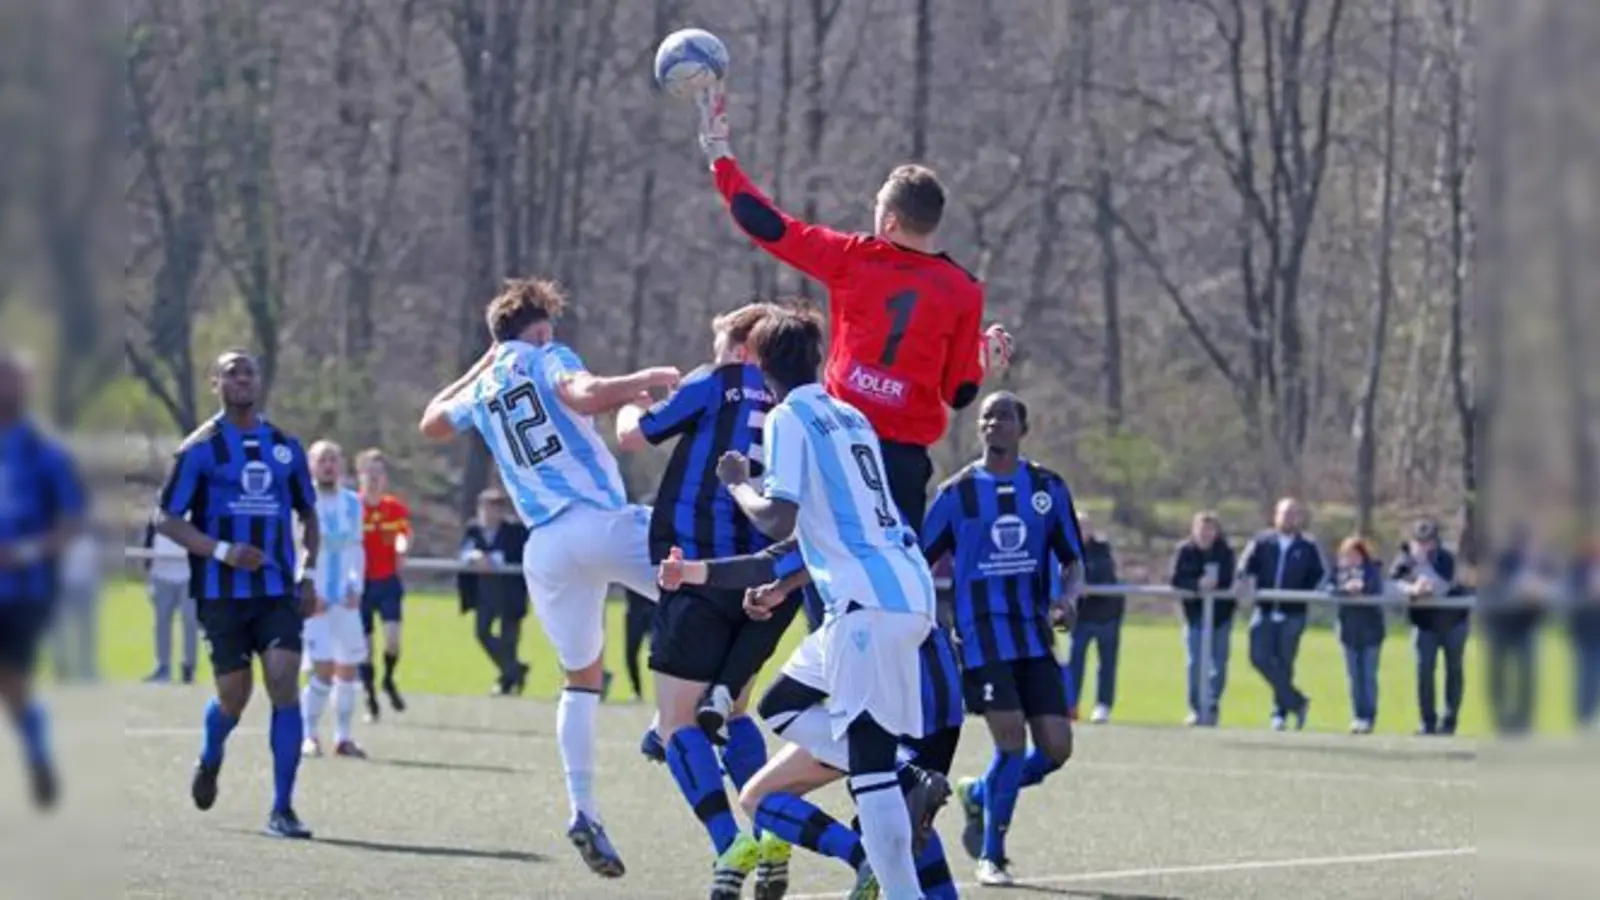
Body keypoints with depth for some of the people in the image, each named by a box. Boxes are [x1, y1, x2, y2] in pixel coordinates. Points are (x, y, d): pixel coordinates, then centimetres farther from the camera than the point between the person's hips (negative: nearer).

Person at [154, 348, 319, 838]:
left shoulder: (286, 446, 9)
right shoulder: (200, 448, -2)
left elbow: (307, 514, 20)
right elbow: (167, 518, -4)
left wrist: (308, 573, 6)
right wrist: (222, 551, -18)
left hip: (278, 591, 2)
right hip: (222, 592, -2)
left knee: (285, 685, -13)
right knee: (234, 696, 4)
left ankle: (282, 810, -11)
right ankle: (209, 760, 39)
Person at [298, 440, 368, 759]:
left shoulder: (352, 503, 9)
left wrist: (356, 586, 4)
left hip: (345, 599, 5)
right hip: (312, 600, -5)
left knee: (348, 668, 5)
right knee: (323, 668, -13)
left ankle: (343, 738, 16)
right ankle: (308, 736, 0)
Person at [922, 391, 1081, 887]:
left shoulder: (1049, 488, 7)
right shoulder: (958, 491, 1)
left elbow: (1073, 562, 12)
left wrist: (1067, 597, -9)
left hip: (1035, 637, 3)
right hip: (982, 637, -3)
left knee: (1056, 747, -5)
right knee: (1012, 738, -15)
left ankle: (980, 795, 23)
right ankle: (991, 856, 2)